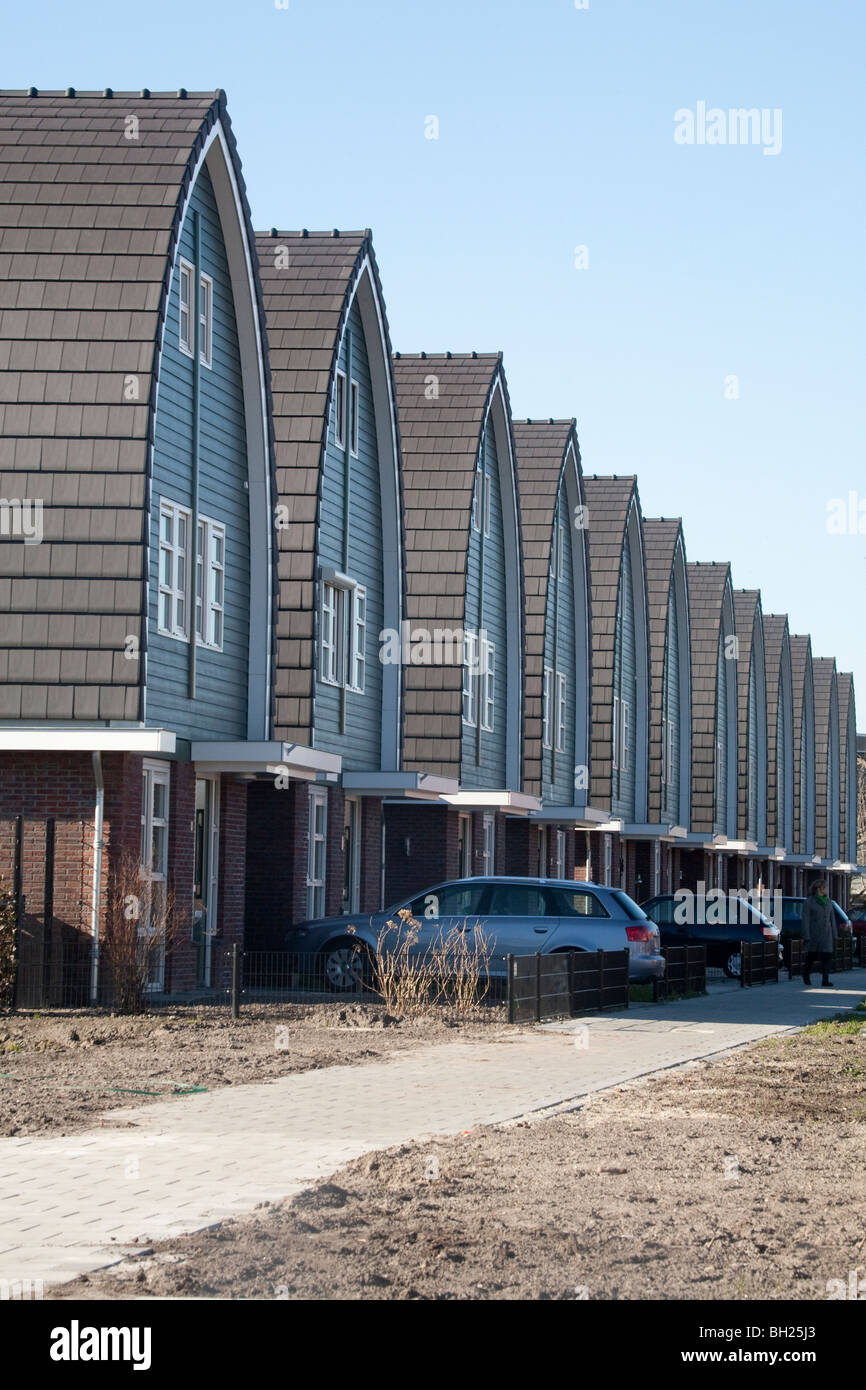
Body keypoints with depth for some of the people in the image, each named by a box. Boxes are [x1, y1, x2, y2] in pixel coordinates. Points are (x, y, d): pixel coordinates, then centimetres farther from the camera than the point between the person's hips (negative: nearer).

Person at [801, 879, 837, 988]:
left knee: (826, 957, -11)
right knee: (810, 957, 8)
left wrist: (834, 937, 11)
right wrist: (806, 938, -15)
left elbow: (832, 920, 14)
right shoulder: (808, 902, -6)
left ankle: (825, 981, -16)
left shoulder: (828, 902, 10)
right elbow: (805, 921, -10)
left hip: (826, 934, 4)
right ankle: (805, 976, 34)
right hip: (813, 934, -4)